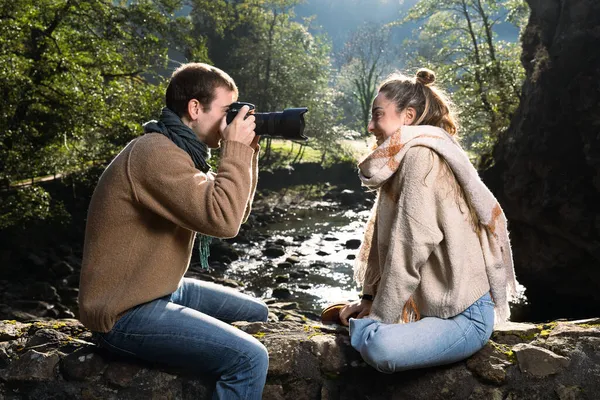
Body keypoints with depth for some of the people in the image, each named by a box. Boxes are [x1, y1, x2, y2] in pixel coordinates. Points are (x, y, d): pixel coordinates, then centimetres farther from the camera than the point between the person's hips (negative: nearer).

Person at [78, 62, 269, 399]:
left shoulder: (180, 150, 10)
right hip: (127, 313, -11)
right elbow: (223, 220, -31)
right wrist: (236, 149, -19)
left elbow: (234, 213, 12)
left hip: (162, 290, 11)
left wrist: (248, 151, 2)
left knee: (258, 314, 18)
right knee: (249, 358, -23)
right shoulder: (157, 153, -22)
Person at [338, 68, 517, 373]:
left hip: (463, 316, -10)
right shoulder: (403, 160, 11)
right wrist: (369, 299, 5)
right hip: (433, 304, 10)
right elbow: (384, 239, 10)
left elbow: (411, 249, -23)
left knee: (379, 347, -32)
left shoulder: (420, 156, -19)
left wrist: (377, 319, -16)